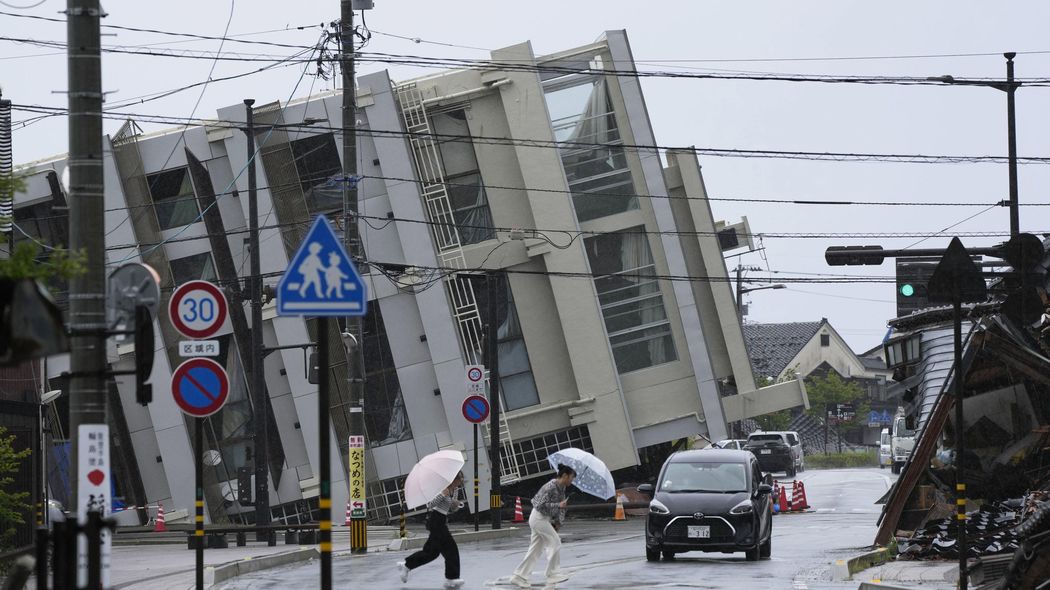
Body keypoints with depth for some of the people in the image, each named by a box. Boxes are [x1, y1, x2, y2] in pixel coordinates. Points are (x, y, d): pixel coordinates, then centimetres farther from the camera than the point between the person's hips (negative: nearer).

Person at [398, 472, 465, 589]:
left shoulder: (454, 491, 9)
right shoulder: (443, 489, -17)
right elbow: (430, 504, -23)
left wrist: (456, 505, -3)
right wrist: (442, 495, -34)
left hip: (441, 522, 10)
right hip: (436, 521, -10)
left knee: (431, 551, 14)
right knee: (450, 549, -9)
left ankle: (405, 566, 24)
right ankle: (451, 579, -3)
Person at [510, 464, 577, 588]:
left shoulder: (561, 488, 6)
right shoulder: (551, 487, -21)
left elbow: (561, 506, 14)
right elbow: (541, 506, -24)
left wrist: (558, 522, 3)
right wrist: (558, 505, -27)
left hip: (545, 519, 9)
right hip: (539, 517, -9)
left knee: (536, 548, 8)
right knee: (555, 541, -11)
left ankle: (519, 576, 10)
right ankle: (552, 574, -8)